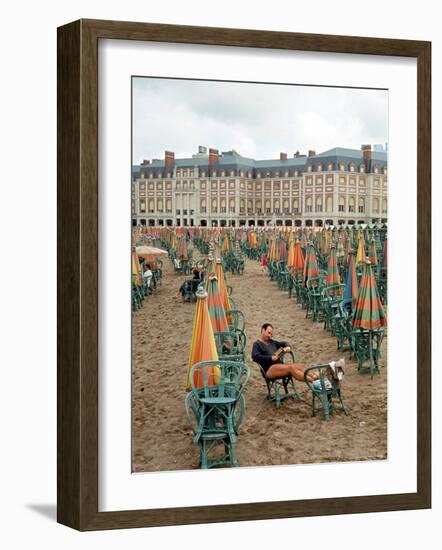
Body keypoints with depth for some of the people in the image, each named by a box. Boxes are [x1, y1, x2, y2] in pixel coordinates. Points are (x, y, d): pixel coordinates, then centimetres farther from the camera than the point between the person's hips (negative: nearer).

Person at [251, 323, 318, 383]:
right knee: (290, 368, -32)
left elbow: (283, 343, 37)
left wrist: (287, 347, 12)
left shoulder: (272, 342, 26)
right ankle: (313, 381, -44)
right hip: (269, 370, -7)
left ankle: (315, 377, -40)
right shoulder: (257, 344, 4)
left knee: (300, 366, -20)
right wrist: (271, 358, -19)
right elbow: (255, 357, -14)